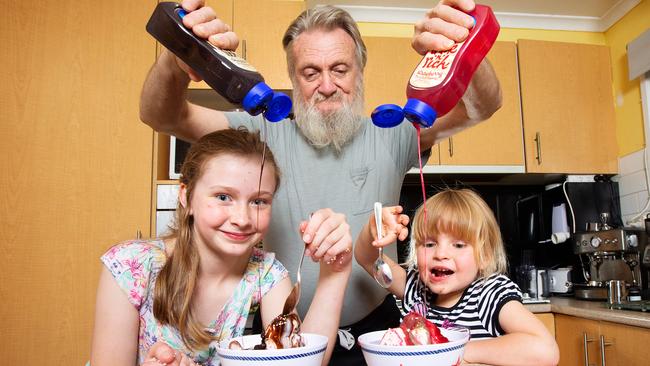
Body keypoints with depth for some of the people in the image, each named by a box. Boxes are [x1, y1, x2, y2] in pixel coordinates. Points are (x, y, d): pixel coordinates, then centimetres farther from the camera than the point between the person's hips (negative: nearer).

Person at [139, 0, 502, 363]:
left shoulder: (390, 135, -5)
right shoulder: (264, 131, -7)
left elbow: (483, 105, -14)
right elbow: (160, 116, -12)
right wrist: (174, 60, -35)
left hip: (373, 331, 1)